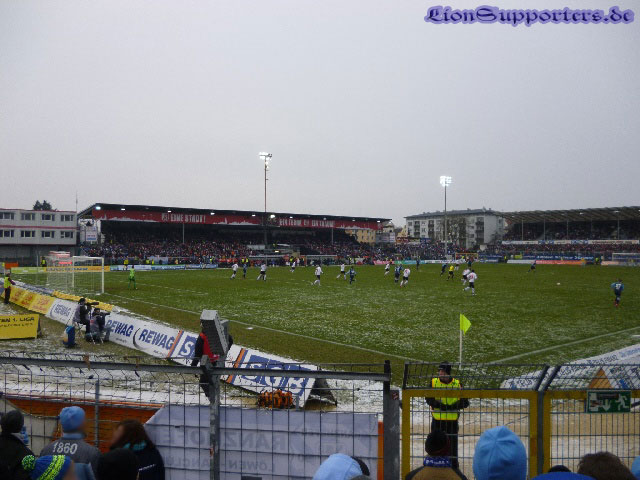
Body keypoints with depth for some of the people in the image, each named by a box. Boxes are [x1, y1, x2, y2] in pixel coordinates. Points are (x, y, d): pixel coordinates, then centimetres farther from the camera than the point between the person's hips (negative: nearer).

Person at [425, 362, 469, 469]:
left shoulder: (457, 384, -3)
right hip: (437, 420, 0)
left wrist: (452, 406, -21)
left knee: (453, 443, 9)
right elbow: (429, 399, -9)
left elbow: (465, 403, -5)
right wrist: (442, 406, -21)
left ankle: (454, 466, 23)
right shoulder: (434, 382, -2)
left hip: (452, 420, 0)